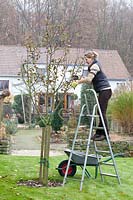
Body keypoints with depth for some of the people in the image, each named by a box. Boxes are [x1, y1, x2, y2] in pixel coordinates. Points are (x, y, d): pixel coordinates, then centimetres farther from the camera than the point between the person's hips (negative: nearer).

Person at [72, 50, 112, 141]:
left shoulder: (95, 66, -10)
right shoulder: (95, 66, 20)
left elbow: (89, 79, -22)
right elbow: (91, 80, 16)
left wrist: (79, 81, -14)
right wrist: (82, 80, 2)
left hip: (105, 90, -10)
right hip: (103, 91, 10)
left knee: (102, 112, -9)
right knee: (101, 112, 9)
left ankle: (105, 134, -8)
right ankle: (99, 133, 12)